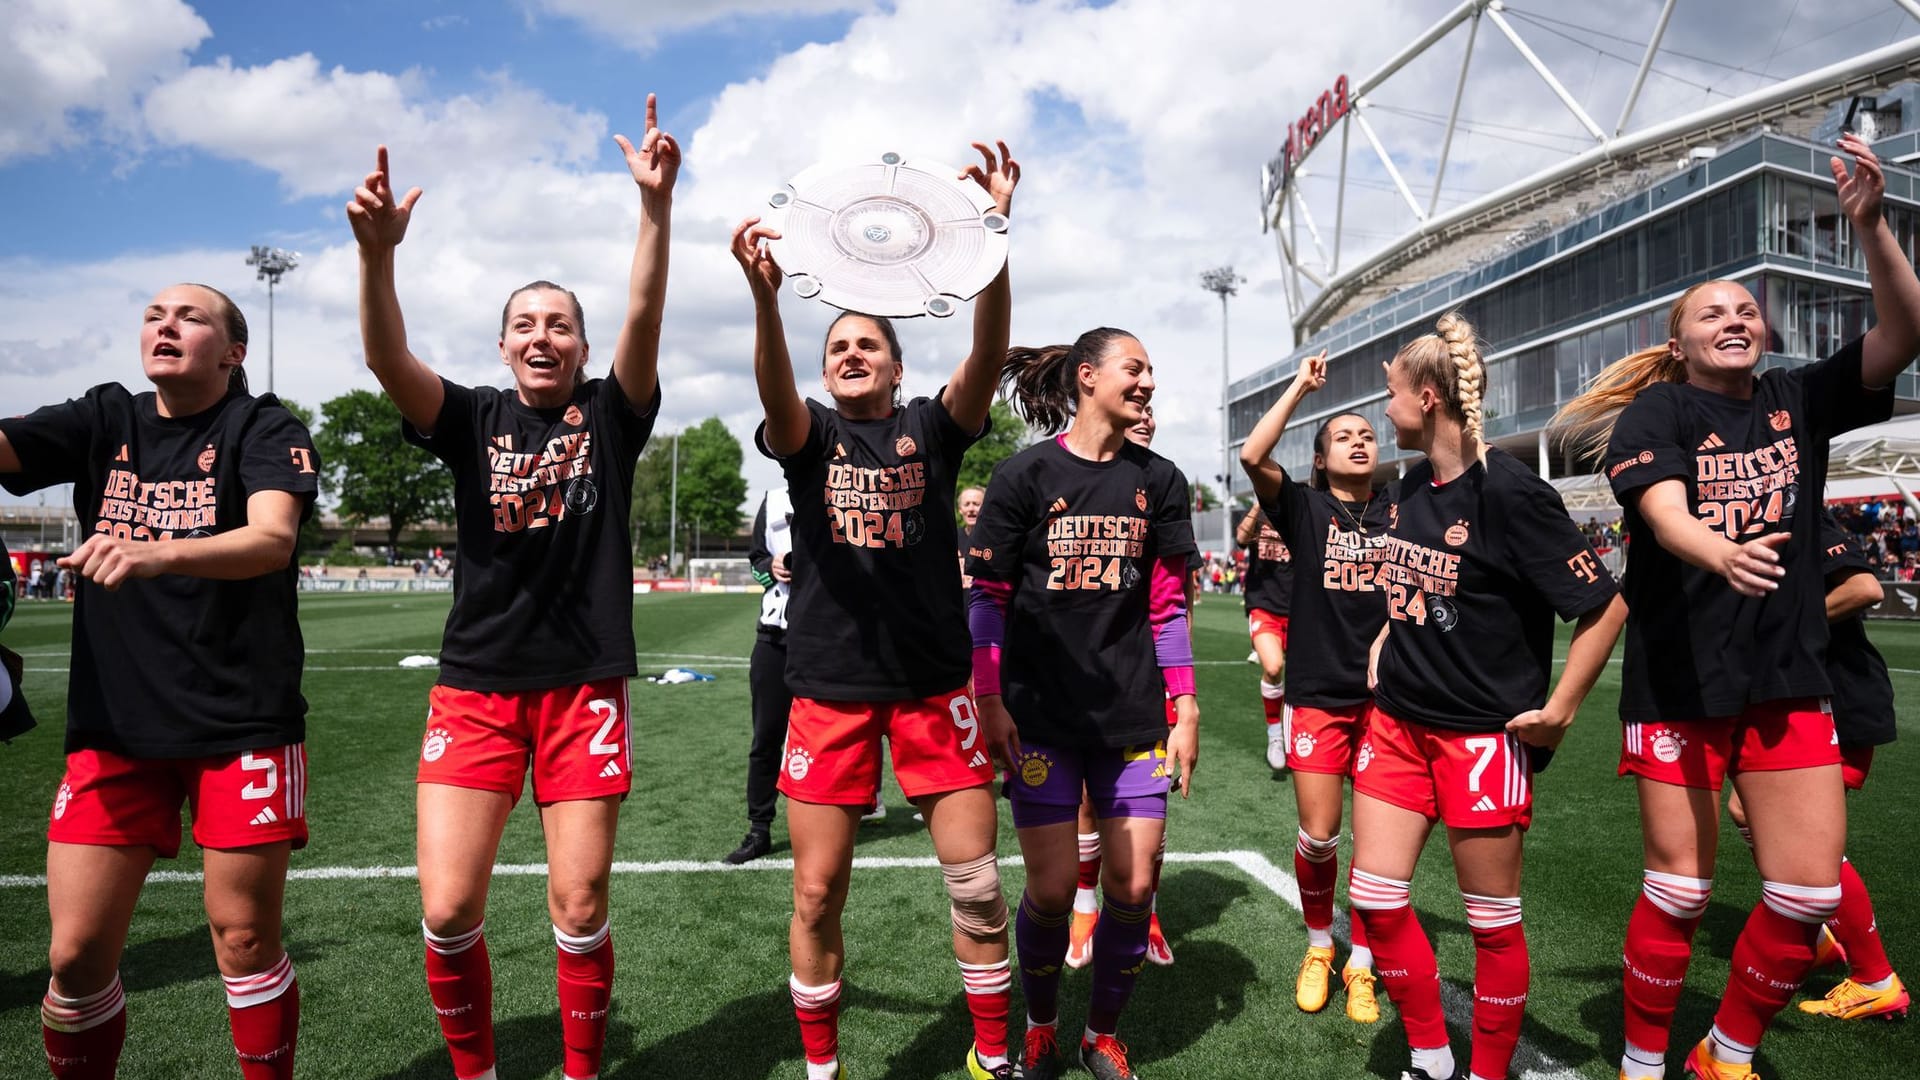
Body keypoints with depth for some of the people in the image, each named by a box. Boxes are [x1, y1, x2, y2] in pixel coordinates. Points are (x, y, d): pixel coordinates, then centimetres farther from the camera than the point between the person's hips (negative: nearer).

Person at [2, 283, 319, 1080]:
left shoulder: (264, 429, -4)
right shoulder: (104, 421, 10)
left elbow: (273, 538, -21)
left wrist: (156, 555, -37)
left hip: (244, 723, -3)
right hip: (113, 725, 4)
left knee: (245, 940, 5)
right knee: (76, 954, 6)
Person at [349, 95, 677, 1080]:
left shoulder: (609, 415, 4)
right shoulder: (473, 420, 6)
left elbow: (644, 316, -11)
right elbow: (389, 361, -11)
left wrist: (656, 203, -24)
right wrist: (376, 251, -28)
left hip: (585, 686, -1)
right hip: (475, 687, 1)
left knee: (579, 908, 3)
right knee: (446, 910, -1)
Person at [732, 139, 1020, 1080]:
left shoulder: (933, 426, 4)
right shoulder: (808, 434, 4)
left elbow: (989, 353, -14)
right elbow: (774, 392, -20)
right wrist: (764, 295, -39)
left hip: (934, 684, 0)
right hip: (830, 686, 0)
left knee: (976, 883, 4)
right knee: (817, 896, 6)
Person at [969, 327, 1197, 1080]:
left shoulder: (1158, 481, 6)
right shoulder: (1024, 475, -3)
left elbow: (1167, 606, 7)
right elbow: (986, 598, -3)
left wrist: (1186, 710, 4)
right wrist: (988, 701, -9)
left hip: (1134, 715, 3)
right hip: (1042, 714, -3)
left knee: (1133, 884, 3)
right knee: (1051, 888, 2)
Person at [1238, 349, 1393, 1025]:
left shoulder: (1398, 514, 6)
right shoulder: (1303, 507, -2)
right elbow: (1252, 455, -16)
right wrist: (1301, 387, -12)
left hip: (1385, 693, 2)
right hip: (1320, 694, -2)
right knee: (1317, 837, 2)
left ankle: (1361, 964, 25)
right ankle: (1318, 946, 29)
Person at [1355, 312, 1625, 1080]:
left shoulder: (1508, 490, -17)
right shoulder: (1412, 486, 7)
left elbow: (1605, 606, -16)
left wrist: (1559, 712, -14)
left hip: (1482, 734, -7)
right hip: (1397, 721, 7)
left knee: (1493, 919, 8)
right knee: (1373, 897, 8)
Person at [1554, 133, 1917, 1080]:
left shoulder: (1799, 400, 9)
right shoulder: (1657, 411, -3)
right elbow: (1665, 514, -20)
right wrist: (1722, 552, -41)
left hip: (1787, 679, 4)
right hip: (1679, 681, -4)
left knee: (1810, 892, 4)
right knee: (1679, 890, 3)